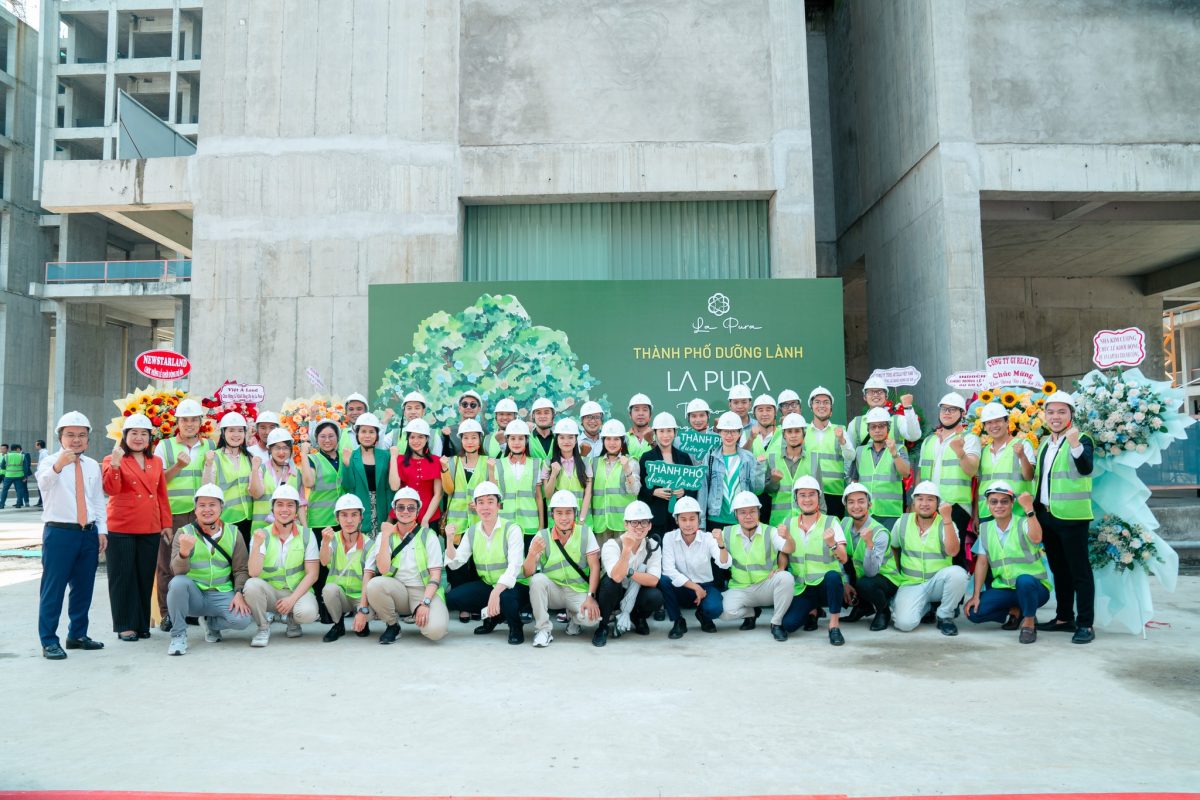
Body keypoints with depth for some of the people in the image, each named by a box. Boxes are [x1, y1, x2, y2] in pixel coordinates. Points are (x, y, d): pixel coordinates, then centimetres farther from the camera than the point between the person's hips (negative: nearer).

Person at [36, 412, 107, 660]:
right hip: (59, 532, -5)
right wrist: (58, 466, -49)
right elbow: (43, 483, -29)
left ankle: (77, 634, 27)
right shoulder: (49, 462, -5)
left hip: (88, 533, 5)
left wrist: (101, 530, 7)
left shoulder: (93, 466, 10)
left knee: (84, 587, 13)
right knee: (53, 588, -1)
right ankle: (49, 641, 9)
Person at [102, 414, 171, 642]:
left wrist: (166, 523, 11)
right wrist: (115, 464, -27)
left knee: (146, 577, 8)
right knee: (123, 577, 1)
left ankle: (143, 624, 18)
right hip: (121, 529, -4)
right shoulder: (113, 460, 0)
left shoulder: (156, 462, 13)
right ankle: (125, 625, 11)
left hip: (150, 529, 4)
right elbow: (111, 489, -14)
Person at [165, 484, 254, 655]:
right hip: (193, 595, -1)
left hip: (222, 595, 1)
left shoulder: (233, 533, 4)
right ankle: (178, 634, -10)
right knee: (178, 582, -32)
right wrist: (184, 552, -36)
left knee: (243, 618, -25)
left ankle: (210, 622, 11)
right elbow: (178, 571, -14)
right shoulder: (184, 533, -1)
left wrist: (239, 593, -14)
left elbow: (241, 569, 3)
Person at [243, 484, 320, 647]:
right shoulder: (262, 535, -2)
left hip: (299, 591, -1)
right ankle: (263, 627, -5)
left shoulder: (307, 535, -1)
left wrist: (292, 598, -17)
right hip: (269, 592, 1)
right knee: (252, 585, -30)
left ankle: (292, 620, 7)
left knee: (307, 613, -32)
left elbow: (312, 575, -5)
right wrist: (257, 545, -28)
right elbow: (253, 573, -14)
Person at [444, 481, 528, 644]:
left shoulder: (511, 529, -14)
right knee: (452, 598, -13)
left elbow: (514, 567, -25)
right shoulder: (472, 531, 2)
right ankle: (493, 615, 8)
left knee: (506, 598, -37)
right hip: (486, 584, 5)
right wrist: (449, 540, -17)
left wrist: (496, 592, -38)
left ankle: (515, 627, -4)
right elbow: (454, 564, 0)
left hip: (514, 585, -5)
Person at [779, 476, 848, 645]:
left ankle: (834, 626, -18)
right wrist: (785, 539, -9)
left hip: (826, 586, -2)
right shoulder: (789, 524, 7)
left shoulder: (831, 523, -3)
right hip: (801, 588, 3)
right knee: (788, 624, -20)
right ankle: (812, 611, 14)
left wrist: (832, 543, -32)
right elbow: (783, 557, 11)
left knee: (833, 575, -36)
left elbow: (844, 559, -12)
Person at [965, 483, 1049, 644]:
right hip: (1004, 588, 5)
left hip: (1034, 587, -5)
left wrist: (1029, 508, -39)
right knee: (973, 612, -16)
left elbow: (1036, 538, -33)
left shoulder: (1023, 523, -9)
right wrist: (976, 595, -2)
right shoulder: (985, 528, 5)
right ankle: (1015, 612, 10)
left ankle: (1029, 622, -12)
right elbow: (982, 562, 4)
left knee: (1023, 580, -40)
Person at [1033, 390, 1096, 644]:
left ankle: (1085, 624, 2)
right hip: (1046, 515, 7)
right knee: (1058, 569, 15)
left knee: (1079, 571, -3)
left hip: (1071, 516, -7)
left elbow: (1085, 468, -25)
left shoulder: (1081, 440, -6)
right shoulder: (1044, 443, 15)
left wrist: (1075, 444, -39)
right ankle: (1064, 618, 24)